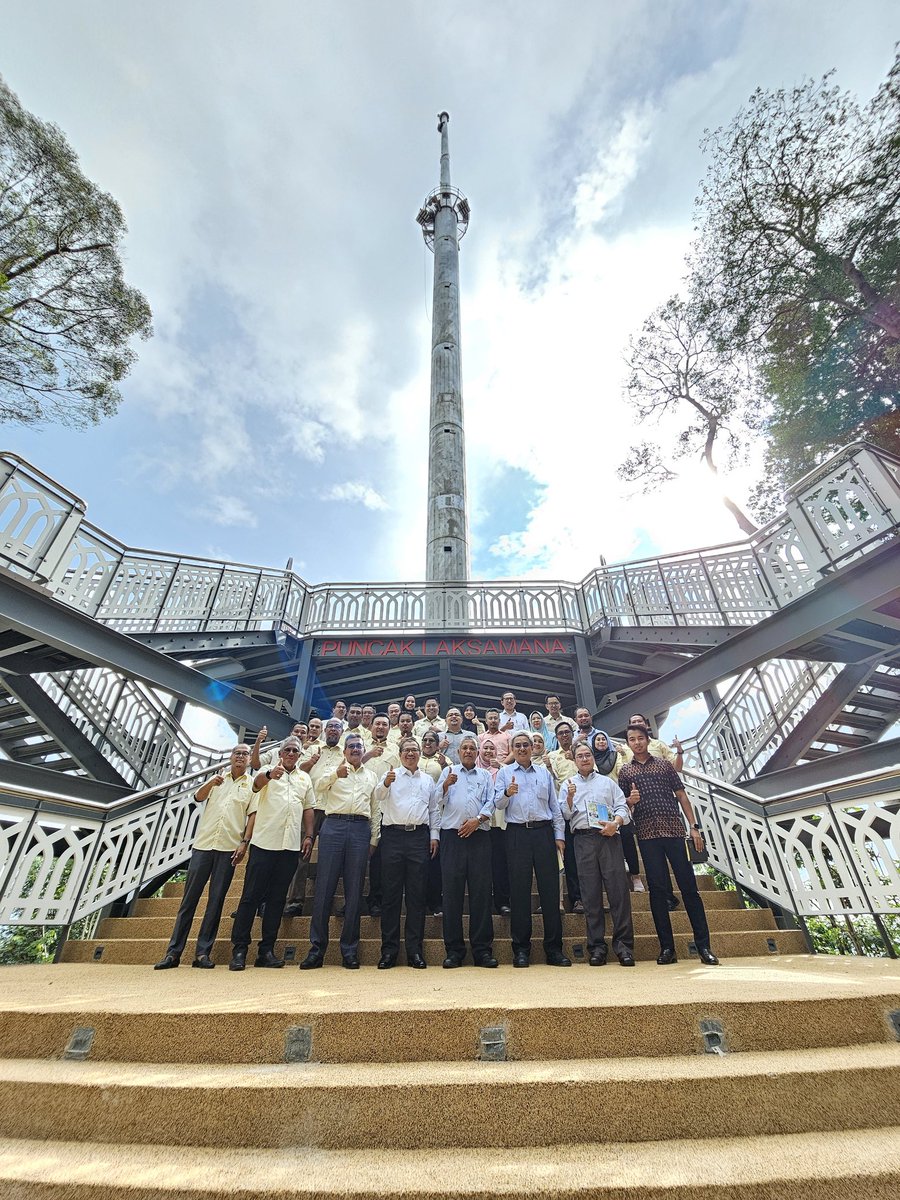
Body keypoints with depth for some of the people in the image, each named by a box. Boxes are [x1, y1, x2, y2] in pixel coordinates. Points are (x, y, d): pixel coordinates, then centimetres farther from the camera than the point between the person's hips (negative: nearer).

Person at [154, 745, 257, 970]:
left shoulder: (253, 784, 7)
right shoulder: (217, 778, 14)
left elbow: (253, 814, 1)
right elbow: (198, 797, -1)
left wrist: (244, 842, -9)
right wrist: (211, 783, -21)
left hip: (229, 848, -1)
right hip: (203, 843, 2)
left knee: (216, 900, 2)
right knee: (189, 897, 4)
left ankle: (203, 953, 11)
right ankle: (173, 952, 13)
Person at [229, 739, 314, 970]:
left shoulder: (305, 778, 15)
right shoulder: (268, 771, 3)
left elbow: (308, 809, 17)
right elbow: (257, 784, -21)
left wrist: (308, 836, 6)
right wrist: (270, 775, -44)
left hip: (291, 845, 4)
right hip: (264, 842, -3)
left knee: (277, 899, 9)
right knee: (251, 896, 1)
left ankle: (266, 951, 18)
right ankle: (239, 949, 12)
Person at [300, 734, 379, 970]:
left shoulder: (371, 777, 19)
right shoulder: (334, 770, 12)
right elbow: (320, 786, -10)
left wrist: (374, 839, 12)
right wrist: (336, 775, -31)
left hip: (361, 830, 2)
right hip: (334, 826, -2)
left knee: (354, 891, 3)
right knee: (324, 888, -1)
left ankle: (350, 950, 13)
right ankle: (317, 948, 10)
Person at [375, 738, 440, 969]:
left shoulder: (428, 780, 17)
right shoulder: (391, 774, 7)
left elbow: (434, 810, 18)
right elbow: (378, 795, -11)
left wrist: (434, 835, 7)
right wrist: (386, 783, -32)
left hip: (419, 837, 2)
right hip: (393, 835, -2)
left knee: (417, 894, 5)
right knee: (391, 893, 3)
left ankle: (415, 950, 14)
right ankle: (389, 950, 13)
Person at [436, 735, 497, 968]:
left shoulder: (485, 775, 17)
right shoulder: (449, 771, 14)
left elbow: (491, 803, 7)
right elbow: (438, 799, 4)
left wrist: (477, 820, -8)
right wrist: (446, 785, -15)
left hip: (479, 836, 1)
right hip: (452, 836, -1)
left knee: (481, 892, 1)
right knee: (452, 892, 1)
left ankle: (482, 950, 10)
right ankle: (454, 950, 11)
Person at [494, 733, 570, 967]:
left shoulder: (544, 773, 16)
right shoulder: (504, 772, 9)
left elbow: (555, 806, 15)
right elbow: (498, 803, 1)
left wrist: (559, 835, 6)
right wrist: (507, 793, -20)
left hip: (544, 832, 2)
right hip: (517, 833, -2)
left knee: (550, 888, 2)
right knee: (519, 890, 2)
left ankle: (554, 948, 12)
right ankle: (521, 948, 12)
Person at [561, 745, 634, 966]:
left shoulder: (607, 782, 17)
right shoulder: (568, 785, 15)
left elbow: (622, 806, 10)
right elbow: (565, 815, 9)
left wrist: (616, 822, -9)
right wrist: (570, 798, -9)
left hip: (609, 837, 0)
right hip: (583, 838, 0)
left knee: (618, 888, -6)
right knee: (591, 893, 1)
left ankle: (624, 944, 3)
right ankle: (597, 946, 8)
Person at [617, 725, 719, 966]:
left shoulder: (664, 764, 10)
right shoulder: (625, 771, 9)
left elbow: (681, 795, 9)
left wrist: (693, 826, 1)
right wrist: (630, 800, -12)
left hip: (674, 830, 0)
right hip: (647, 834, 0)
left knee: (689, 886, 0)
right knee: (657, 889, 2)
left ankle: (703, 946, 10)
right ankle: (667, 947, 11)